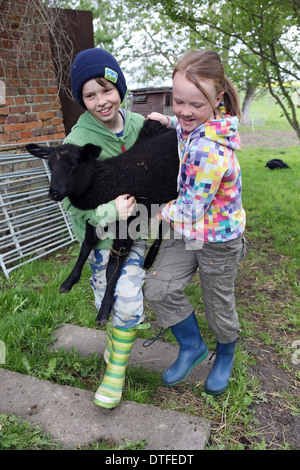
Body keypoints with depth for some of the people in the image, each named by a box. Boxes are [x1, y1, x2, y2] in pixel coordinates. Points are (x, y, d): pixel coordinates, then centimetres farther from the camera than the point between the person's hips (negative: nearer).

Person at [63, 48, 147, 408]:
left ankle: (117, 368, 17)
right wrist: (107, 211, -25)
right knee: (106, 297, 8)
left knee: (127, 298, -3)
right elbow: (70, 199, -12)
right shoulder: (78, 141, -13)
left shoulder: (139, 124, -4)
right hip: (99, 231, -1)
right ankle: (116, 334, 42)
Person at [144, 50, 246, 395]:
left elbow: (191, 211, -27)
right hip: (187, 233, 8)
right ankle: (192, 346, 24)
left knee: (218, 305, 13)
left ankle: (225, 355, 45)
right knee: (158, 288, 1)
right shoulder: (196, 126, -5)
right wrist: (168, 122, 2)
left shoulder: (209, 150, -33)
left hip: (218, 240, -8)